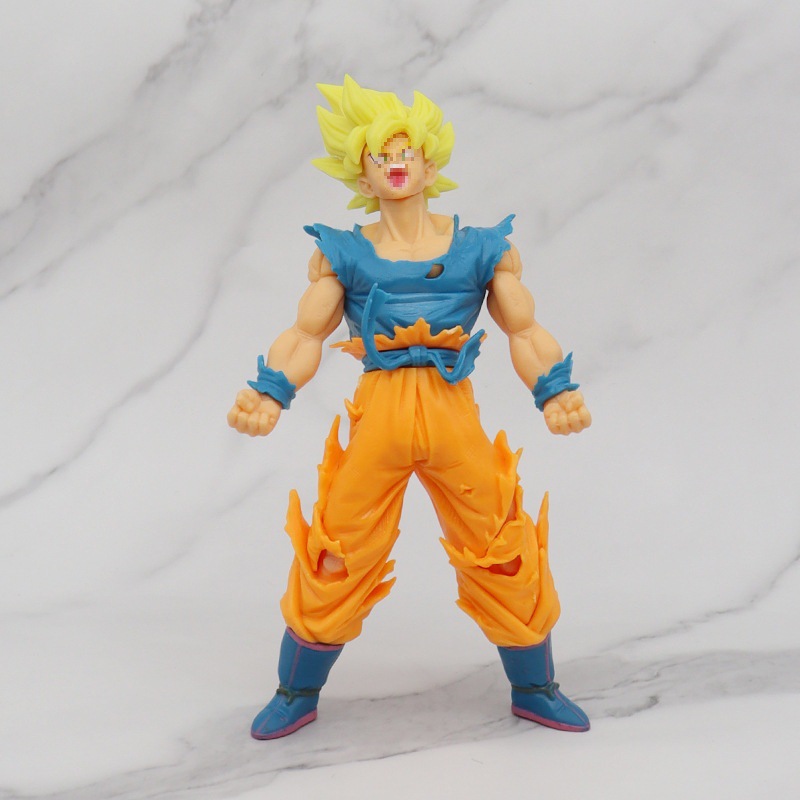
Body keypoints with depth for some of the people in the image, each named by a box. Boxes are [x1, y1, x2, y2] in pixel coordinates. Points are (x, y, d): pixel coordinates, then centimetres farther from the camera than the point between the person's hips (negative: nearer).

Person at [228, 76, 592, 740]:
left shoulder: (482, 248, 8)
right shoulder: (343, 254, 7)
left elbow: (526, 333, 3)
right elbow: (306, 336, 0)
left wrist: (557, 393, -14)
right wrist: (268, 395, -17)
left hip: (455, 417, 1)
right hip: (378, 417, 0)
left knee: (504, 558, 7)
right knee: (337, 561, 4)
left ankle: (534, 689, 32)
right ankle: (297, 694, 27)